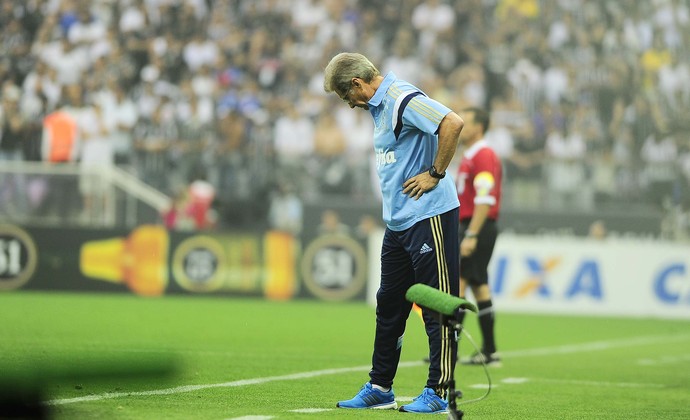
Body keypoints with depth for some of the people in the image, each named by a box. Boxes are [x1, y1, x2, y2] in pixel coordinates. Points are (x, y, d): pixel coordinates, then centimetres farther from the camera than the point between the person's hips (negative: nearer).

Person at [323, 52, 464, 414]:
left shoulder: (403, 98, -15)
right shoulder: (379, 106, 16)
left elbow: (453, 123, -27)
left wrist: (435, 174, -20)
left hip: (429, 216, -10)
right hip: (397, 221, 11)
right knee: (389, 306, 14)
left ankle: (438, 394, -2)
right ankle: (379, 389, 21)